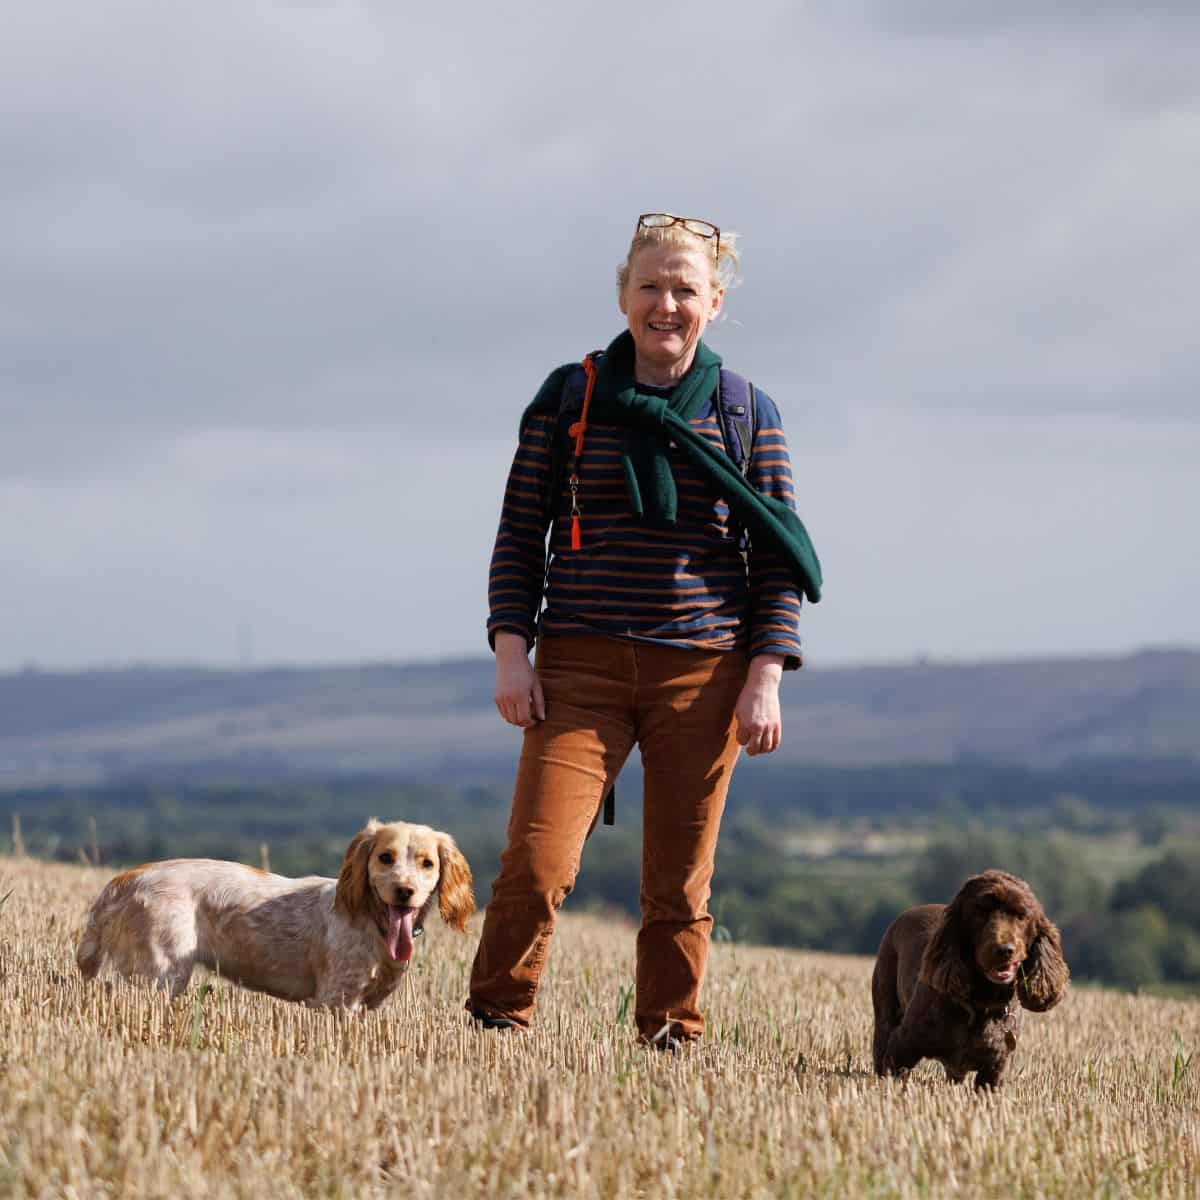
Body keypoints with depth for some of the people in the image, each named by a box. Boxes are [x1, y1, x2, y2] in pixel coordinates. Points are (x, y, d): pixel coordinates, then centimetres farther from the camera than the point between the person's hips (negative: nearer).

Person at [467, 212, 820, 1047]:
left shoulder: (748, 413, 6)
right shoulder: (570, 399, 6)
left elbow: (779, 561, 7)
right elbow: (520, 534, 8)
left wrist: (766, 675, -2)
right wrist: (511, 648, -2)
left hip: (703, 674, 1)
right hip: (580, 666, 0)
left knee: (680, 887, 3)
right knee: (537, 864, -13)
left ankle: (671, 1047, 13)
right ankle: (494, 1029, -1)